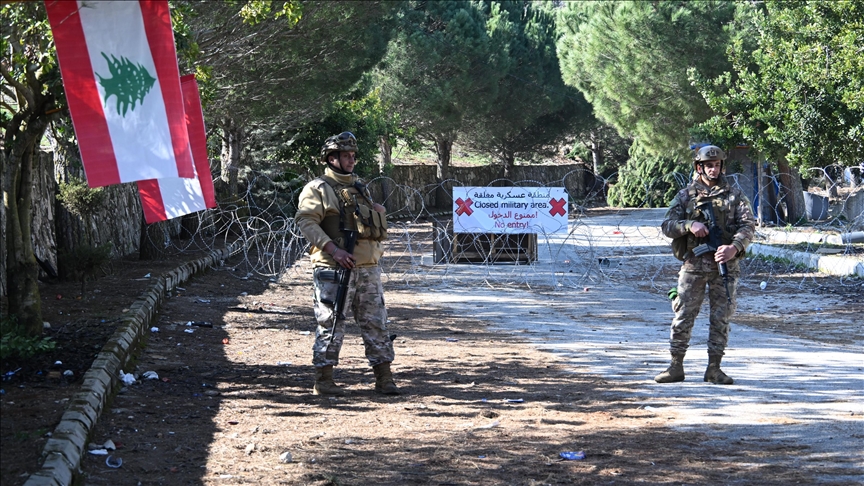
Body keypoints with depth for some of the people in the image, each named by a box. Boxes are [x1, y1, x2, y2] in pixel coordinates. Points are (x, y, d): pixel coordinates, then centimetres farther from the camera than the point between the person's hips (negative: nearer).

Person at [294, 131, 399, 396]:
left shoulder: (360, 187, 20)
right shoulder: (317, 189, -3)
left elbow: (374, 223, 32)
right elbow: (306, 221, -15)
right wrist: (333, 249, -22)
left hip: (368, 267, 7)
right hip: (335, 270, -7)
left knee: (375, 322, 7)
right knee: (331, 324, -3)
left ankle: (384, 378, 13)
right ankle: (323, 381, 4)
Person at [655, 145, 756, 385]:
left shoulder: (735, 195, 8)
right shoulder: (685, 196, 9)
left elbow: (748, 225, -2)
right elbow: (667, 226, 4)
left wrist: (735, 247, -20)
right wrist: (689, 225, -16)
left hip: (725, 265, 0)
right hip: (693, 263, 0)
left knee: (721, 318, 2)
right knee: (683, 316, -1)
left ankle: (714, 368, 9)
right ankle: (676, 367, 6)